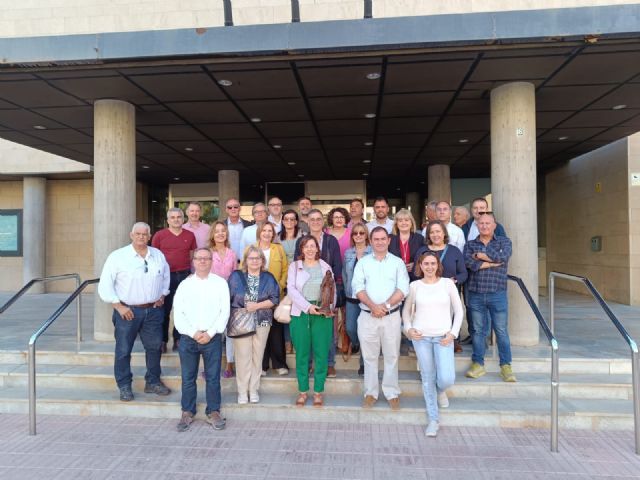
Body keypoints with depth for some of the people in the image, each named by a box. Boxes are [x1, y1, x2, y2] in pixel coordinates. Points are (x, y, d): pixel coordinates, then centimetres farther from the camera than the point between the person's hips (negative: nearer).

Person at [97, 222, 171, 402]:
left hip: (153, 310, 4)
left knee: (154, 347, 12)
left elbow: (166, 276, 22)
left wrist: (162, 295, 12)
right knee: (123, 350, 5)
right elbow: (105, 285, -8)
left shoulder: (158, 255, 6)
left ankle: (153, 382, 28)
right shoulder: (118, 256, -8)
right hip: (127, 311, -3)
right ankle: (124, 386, 21)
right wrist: (119, 306, -12)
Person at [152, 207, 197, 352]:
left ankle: (178, 340, 18)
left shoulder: (190, 235, 7)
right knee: (164, 309, 4)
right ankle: (162, 340, 15)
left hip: (185, 275, 2)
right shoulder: (159, 235, 1)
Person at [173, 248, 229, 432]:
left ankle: (213, 412, 18)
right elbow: (178, 314, 1)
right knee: (188, 378, 8)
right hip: (188, 337, 1)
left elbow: (224, 312, -2)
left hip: (212, 338, -1)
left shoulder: (220, 283, 3)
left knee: (213, 377, 5)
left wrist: (210, 333, -11)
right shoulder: (185, 284, 6)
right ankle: (187, 413, 23)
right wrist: (194, 333, -11)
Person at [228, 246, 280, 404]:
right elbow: (227, 298, 2)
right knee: (243, 357, -1)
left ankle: (254, 389, 20)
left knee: (257, 357, 7)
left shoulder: (268, 278, 5)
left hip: (262, 322, 1)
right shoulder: (236, 276, 3)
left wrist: (257, 305, -15)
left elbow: (274, 299, -3)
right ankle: (242, 391, 12)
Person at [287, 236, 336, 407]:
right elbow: (291, 289, -4)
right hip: (300, 314, 0)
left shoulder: (325, 267, 11)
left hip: (322, 314, 0)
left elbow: (332, 289, 6)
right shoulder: (294, 266, 7)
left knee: (321, 353, 2)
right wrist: (307, 306, -16)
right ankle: (303, 391, 18)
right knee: (302, 353, 5)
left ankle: (318, 391, 15)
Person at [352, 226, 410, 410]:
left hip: (391, 316, 0)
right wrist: (373, 306, -17)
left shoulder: (398, 262, 4)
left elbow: (403, 289, -6)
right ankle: (370, 392, 20)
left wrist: (385, 305, -16)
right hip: (367, 316, 1)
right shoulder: (362, 262, 6)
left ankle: (392, 393, 20)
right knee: (369, 356, 8)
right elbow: (358, 287, -4)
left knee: (391, 356, 7)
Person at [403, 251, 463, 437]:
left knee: (447, 379, -10)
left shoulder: (448, 283, 1)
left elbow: (458, 311, 6)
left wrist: (453, 333, -5)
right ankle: (433, 419, 21)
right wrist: (408, 328, -3)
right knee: (427, 378, 6)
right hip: (421, 337, 1)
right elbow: (406, 310, 13)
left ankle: (441, 390, 28)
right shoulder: (415, 286, 3)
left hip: (443, 337, 0)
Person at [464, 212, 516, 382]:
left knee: (501, 330, 3)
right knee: (478, 330, 8)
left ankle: (506, 366, 15)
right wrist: (491, 262, -11)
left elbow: (503, 257, -15)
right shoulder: (470, 244, 9)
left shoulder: (504, 242, 7)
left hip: (497, 294, -1)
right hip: (475, 294, 1)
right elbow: (469, 262, -11)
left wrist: (480, 255, -6)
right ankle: (478, 364, 18)